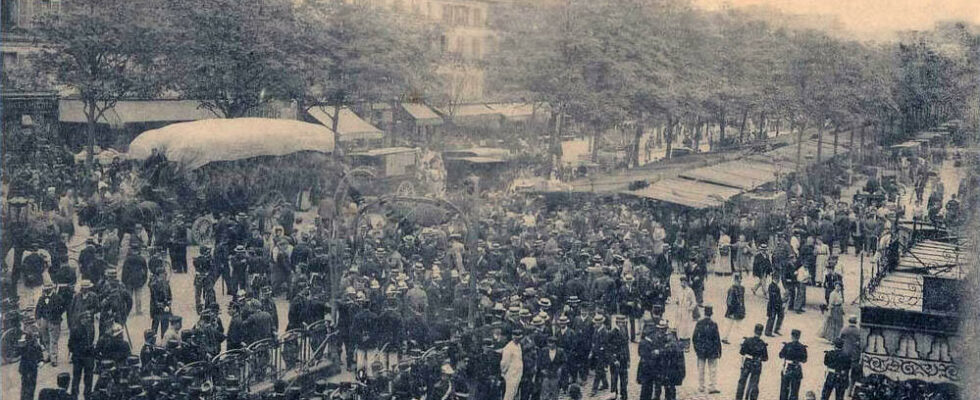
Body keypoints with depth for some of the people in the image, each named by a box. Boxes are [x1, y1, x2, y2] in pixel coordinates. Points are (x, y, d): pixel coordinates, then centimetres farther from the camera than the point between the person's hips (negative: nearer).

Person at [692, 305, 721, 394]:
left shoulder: (699, 324, -6)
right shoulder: (713, 324, -14)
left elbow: (694, 338, -1)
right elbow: (717, 339, -11)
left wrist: (696, 348, 12)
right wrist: (719, 351, -1)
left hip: (701, 350, 3)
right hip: (712, 351, -3)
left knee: (700, 370, 13)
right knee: (713, 370, 7)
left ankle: (701, 387, 18)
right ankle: (712, 387, 5)